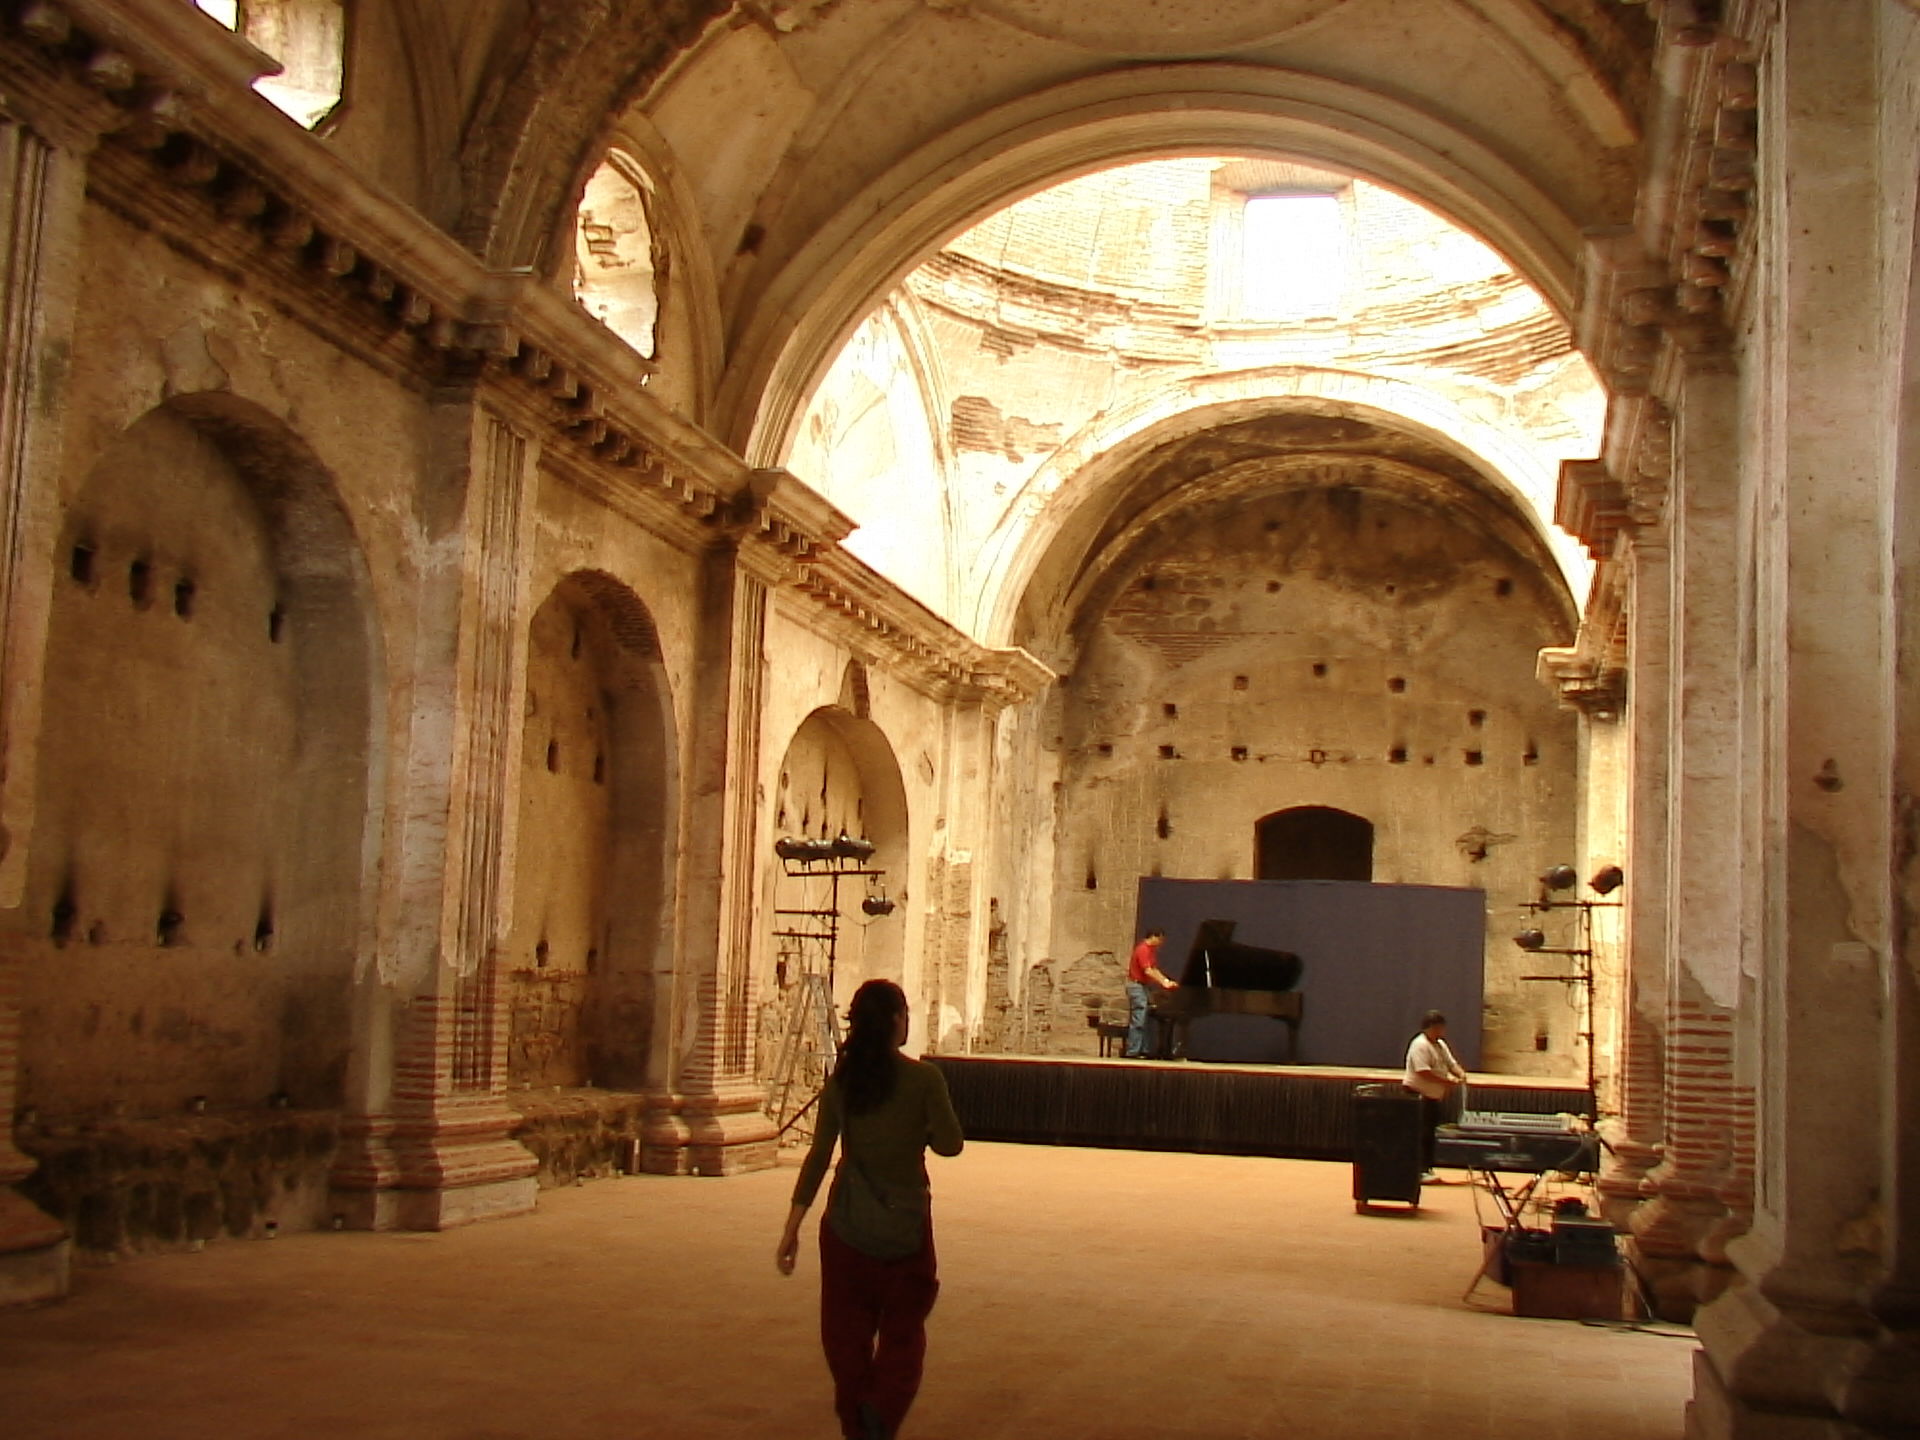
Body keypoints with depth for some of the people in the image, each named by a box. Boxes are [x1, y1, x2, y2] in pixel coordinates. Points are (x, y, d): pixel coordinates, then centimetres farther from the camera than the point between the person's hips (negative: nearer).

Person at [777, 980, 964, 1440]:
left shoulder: (841, 1080, -2)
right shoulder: (922, 1078, -10)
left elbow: (818, 1156, -2)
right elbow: (950, 1144, -6)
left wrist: (792, 1227, 1)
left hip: (846, 1225, 2)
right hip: (905, 1223, -2)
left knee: (846, 1333, 13)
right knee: (903, 1332, 9)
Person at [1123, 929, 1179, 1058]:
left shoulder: (1152, 950, 15)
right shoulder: (1143, 949, -17)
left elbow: (1154, 970, 15)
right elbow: (1148, 971, -22)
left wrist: (1166, 981, 2)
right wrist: (1163, 983, -18)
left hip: (1142, 986, 10)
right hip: (1136, 985, -10)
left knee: (1142, 1021, 10)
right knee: (1138, 1020, -11)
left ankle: (1142, 1050, 12)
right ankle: (1132, 1052, -11)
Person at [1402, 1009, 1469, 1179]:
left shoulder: (1441, 1045, 14)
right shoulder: (1420, 1045, -18)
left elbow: (1451, 1063, 15)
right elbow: (1423, 1072, -27)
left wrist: (1460, 1074, -9)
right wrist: (1448, 1081, -27)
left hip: (1433, 1096, 10)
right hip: (1417, 1095, -10)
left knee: (1430, 1133, 13)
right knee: (1421, 1134, -10)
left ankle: (1427, 1168, 20)